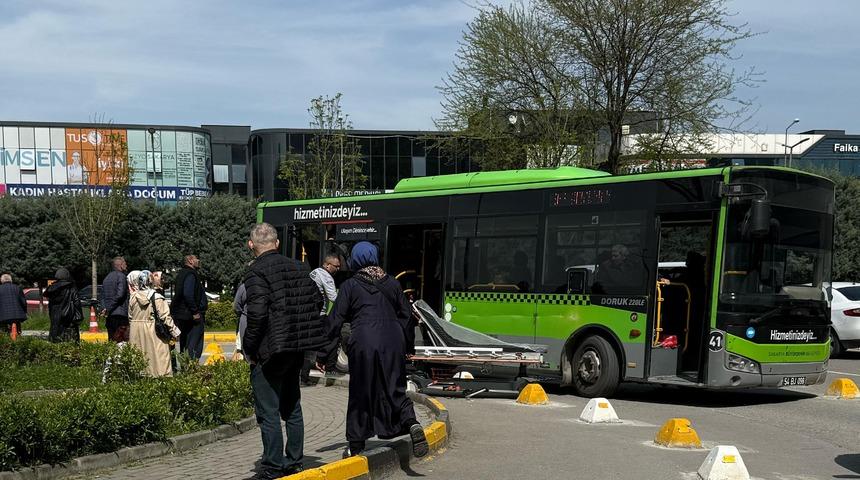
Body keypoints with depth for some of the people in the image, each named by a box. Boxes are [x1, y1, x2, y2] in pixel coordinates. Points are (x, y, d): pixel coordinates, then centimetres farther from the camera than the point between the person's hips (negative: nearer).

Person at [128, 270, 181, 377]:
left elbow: (130, 317, 12)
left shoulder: (133, 297, 4)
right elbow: (165, 317, -12)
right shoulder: (157, 297, -11)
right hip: (153, 332, -5)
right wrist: (175, 333, -3)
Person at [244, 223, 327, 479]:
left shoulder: (257, 272, -14)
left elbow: (257, 313, -23)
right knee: (292, 407, 18)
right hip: (297, 349, 8)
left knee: (268, 412, 0)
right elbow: (317, 301, 12)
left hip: (269, 352, -7)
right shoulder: (298, 267, 9)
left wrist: (248, 348, -12)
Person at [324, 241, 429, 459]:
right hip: (393, 342, 3)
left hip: (363, 343, -3)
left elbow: (335, 320, -2)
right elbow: (406, 314, 15)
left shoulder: (349, 286, 1)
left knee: (360, 394, 7)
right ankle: (411, 423, -16)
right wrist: (407, 344, 23)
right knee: (394, 390, 11)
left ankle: (356, 447, 14)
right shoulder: (392, 283, 13)